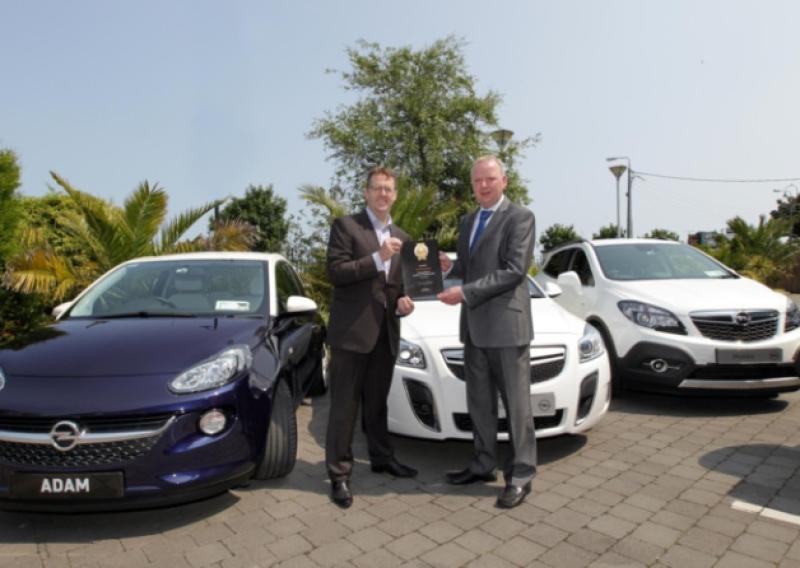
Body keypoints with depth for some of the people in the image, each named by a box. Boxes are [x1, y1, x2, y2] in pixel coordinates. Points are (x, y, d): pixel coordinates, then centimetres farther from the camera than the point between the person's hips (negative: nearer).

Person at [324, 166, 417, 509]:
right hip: (351, 329, -6)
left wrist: (403, 302, 0)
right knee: (344, 405, 1)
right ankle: (339, 473, 11)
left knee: (377, 402, 19)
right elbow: (335, 272, -14)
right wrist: (377, 258, -21)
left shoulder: (401, 237, 15)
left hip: (386, 332, 6)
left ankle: (381, 458, 34)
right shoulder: (345, 226, -3)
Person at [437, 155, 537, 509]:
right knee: (479, 402, 15)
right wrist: (448, 266, 0)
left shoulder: (519, 217, -7)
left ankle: (520, 475, 15)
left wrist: (464, 292, -19)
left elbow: (515, 270, -18)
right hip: (474, 325, 8)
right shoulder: (468, 222, 16)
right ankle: (482, 465, 29)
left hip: (506, 324, -7)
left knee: (515, 404, 3)